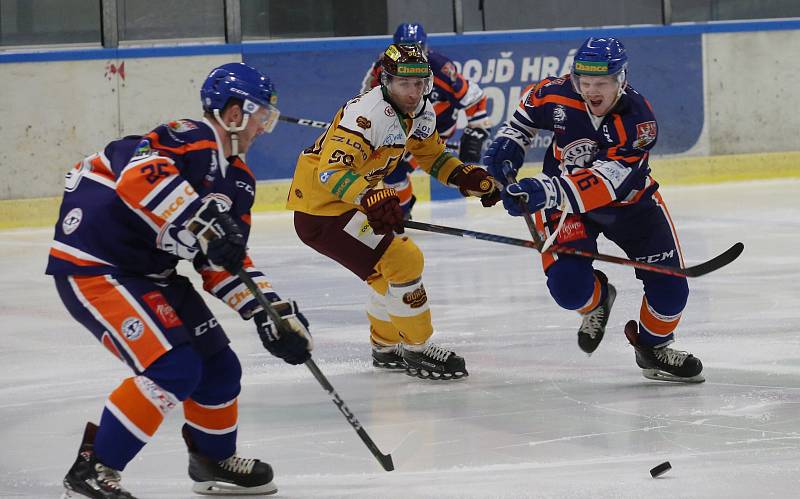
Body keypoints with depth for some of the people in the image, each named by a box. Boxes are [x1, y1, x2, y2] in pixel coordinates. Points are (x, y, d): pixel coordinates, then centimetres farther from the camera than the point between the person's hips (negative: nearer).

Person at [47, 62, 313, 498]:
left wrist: (271, 312, 1)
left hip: (150, 272, 10)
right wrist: (204, 222, -43)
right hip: (91, 265, -10)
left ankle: (214, 461, 38)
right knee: (173, 368, -19)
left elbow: (224, 261, 12)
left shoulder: (238, 179, 9)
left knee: (218, 366, 13)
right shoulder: (189, 142, -20)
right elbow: (138, 177, -40)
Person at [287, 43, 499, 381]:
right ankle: (417, 350, -3)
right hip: (319, 211, -10)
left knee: (387, 269, 23)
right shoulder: (367, 113, -28)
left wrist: (469, 177, 2)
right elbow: (331, 171, -36)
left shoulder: (420, 113, 2)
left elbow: (432, 156, 19)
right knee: (403, 261, -14)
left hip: (351, 200, 10)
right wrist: (369, 197, -52)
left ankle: (386, 348, 42)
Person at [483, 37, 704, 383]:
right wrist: (510, 140, -5)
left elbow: (606, 181, -42)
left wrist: (548, 191, -53)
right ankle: (596, 299, 20)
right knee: (570, 289, -20)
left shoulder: (637, 120, -31)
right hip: (564, 200, 1)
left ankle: (653, 345, 29)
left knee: (669, 287, -3)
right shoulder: (558, 95, -21)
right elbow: (530, 107, 7)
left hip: (629, 202, 0)